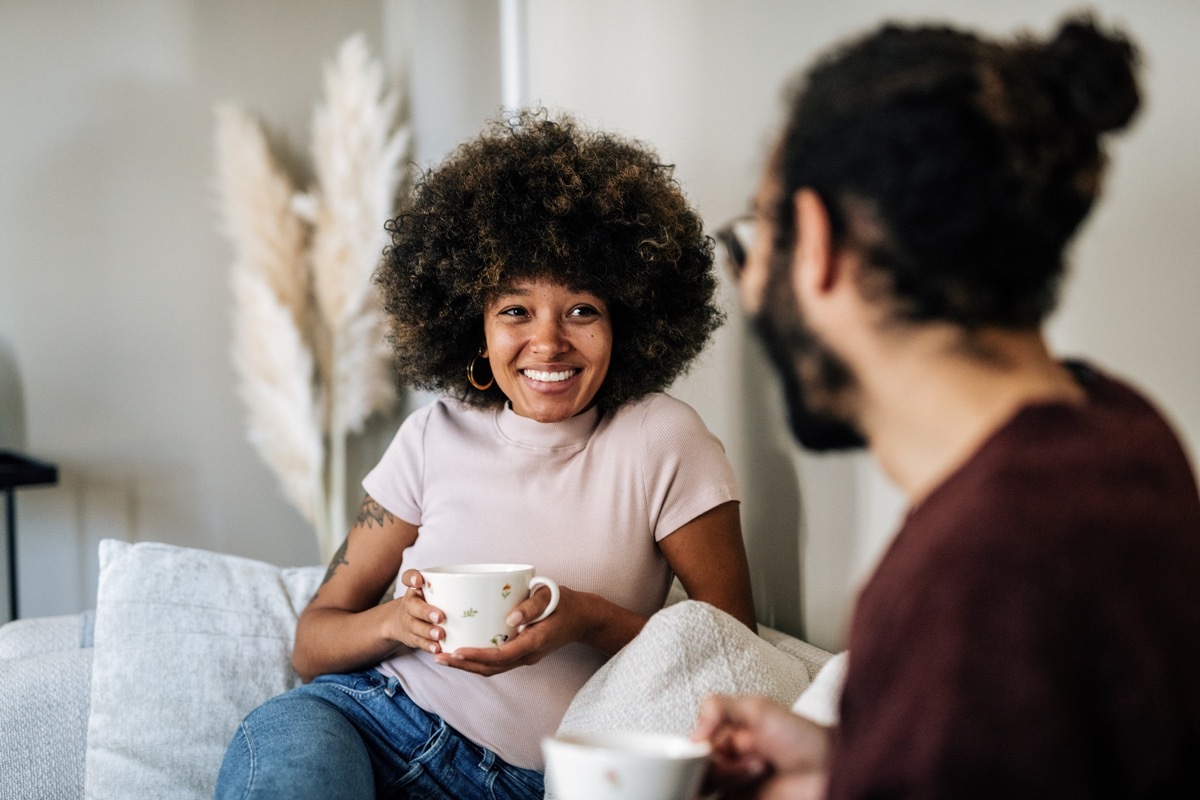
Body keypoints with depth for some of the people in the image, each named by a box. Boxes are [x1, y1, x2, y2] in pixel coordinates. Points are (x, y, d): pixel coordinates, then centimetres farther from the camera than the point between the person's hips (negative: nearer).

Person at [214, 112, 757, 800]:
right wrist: (397, 620, -13)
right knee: (286, 739, -34)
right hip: (372, 718, 1)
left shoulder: (662, 441, -1)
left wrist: (590, 620, -16)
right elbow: (313, 641, 9)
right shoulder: (436, 436, 7)